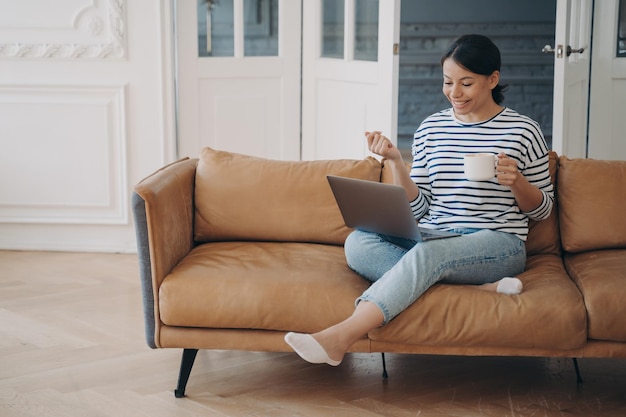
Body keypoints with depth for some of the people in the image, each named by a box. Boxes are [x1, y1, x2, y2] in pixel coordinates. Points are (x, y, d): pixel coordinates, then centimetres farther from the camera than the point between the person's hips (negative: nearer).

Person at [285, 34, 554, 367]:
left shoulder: (523, 130, 3)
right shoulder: (431, 128, 11)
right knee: (357, 243, -24)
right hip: (432, 238, 5)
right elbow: (418, 208, 8)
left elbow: (542, 210, 8)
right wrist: (395, 162, -6)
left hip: (498, 244, -4)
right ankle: (480, 286, -32)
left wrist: (517, 181, -13)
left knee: (428, 253, -38)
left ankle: (339, 338, -48)